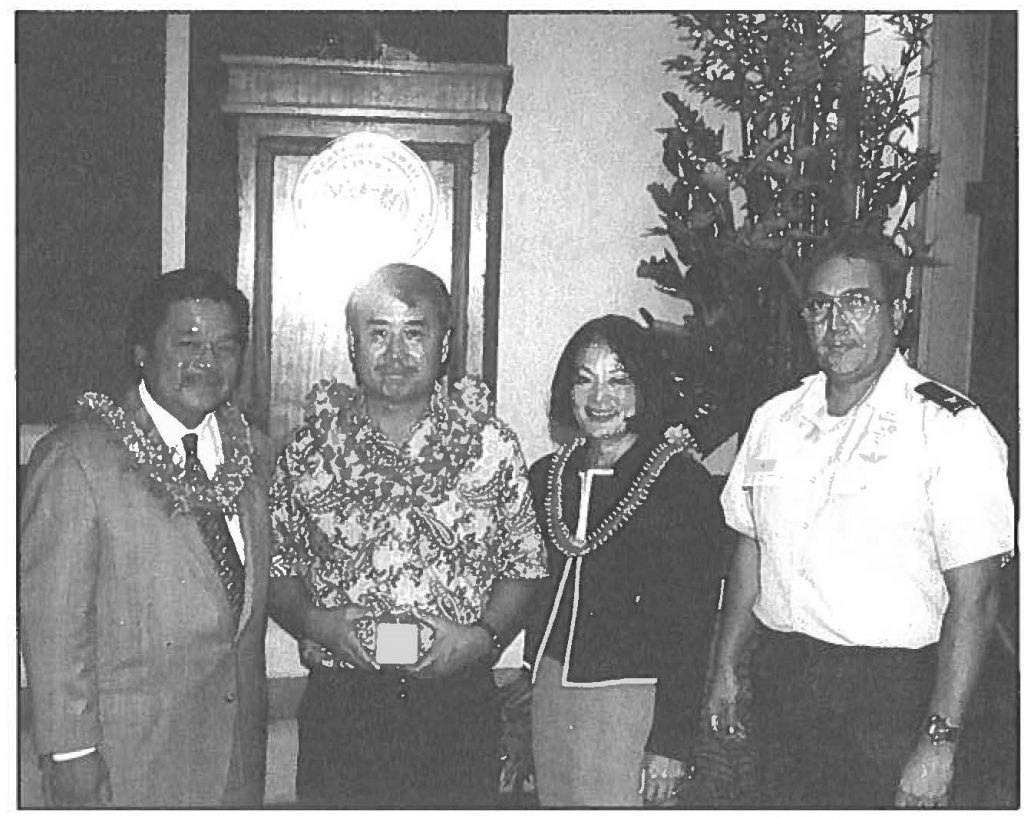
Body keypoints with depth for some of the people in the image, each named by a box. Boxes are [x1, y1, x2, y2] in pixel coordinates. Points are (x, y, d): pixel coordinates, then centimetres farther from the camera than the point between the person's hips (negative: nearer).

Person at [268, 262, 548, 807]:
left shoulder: (491, 445, 1)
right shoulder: (309, 449, 3)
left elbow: (524, 567, 6)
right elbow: (276, 568, 8)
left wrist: (484, 635, -10)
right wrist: (312, 621, -10)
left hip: (460, 706, 0)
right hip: (339, 706, 0)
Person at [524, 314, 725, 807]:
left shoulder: (683, 482, -9)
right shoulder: (548, 476, 8)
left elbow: (693, 624, -11)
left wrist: (672, 742, -14)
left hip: (636, 697, -5)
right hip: (551, 690, 5)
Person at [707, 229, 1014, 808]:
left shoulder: (951, 429, -11)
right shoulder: (774, 419, 7)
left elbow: (974, 597, -14)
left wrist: (940, 742, -17)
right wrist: (727, 667, 13)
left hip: (891, 694, -5)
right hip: (779, 683, 5)